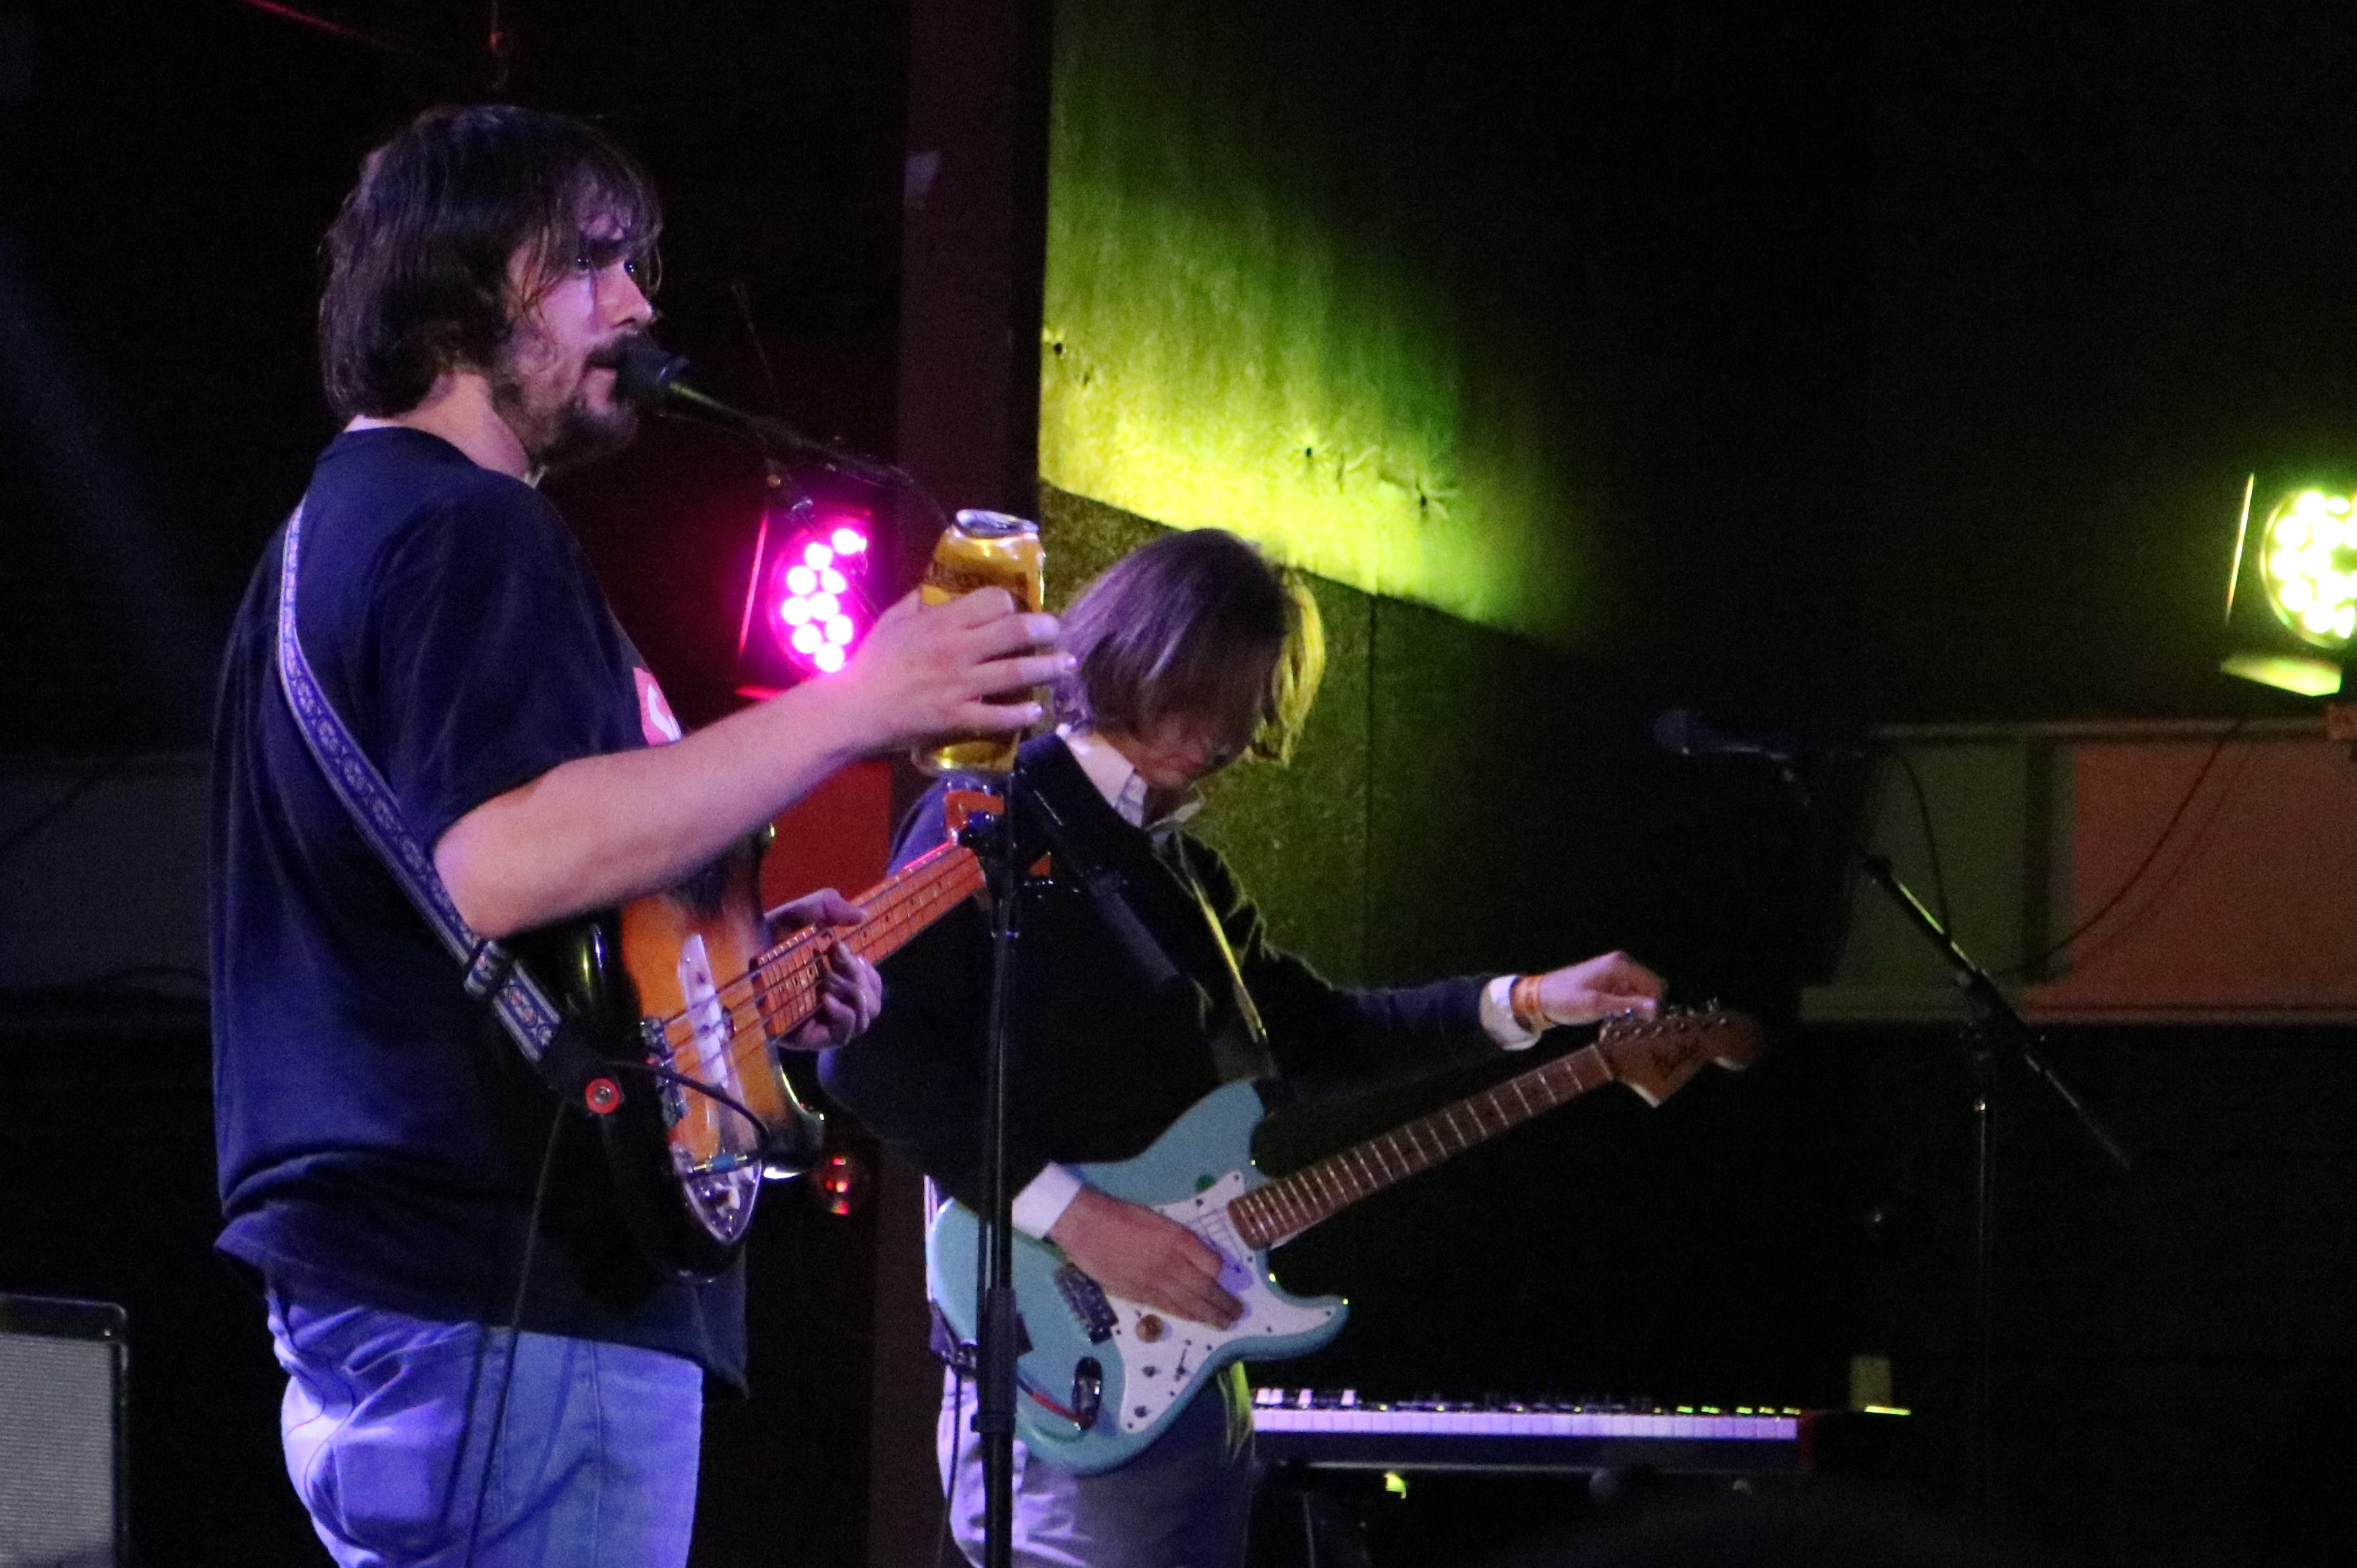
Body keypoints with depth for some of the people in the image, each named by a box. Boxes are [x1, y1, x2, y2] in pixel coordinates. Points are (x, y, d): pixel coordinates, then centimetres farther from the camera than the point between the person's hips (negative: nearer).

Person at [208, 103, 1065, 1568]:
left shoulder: (340, 524, 22)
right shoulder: (468, 531, -11)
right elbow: (501, 861, -28)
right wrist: (856, 710, -27)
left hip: (368, 1288, 11)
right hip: (507, 1317, -11)